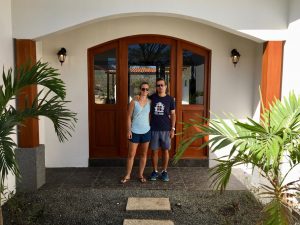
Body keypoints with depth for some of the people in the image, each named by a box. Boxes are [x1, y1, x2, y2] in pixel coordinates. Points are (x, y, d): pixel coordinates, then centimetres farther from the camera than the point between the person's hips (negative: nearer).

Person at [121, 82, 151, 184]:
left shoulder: (150, 102, 2)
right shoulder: (134, 102, -6)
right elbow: (129, 117, -4)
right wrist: (129, 130, -8)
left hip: (146, 131, 3)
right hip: (135, 132, -2)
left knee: (144, 154, 10)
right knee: (131, 154, 3)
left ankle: (141, 174, 24)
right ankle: (127, 175, 17)